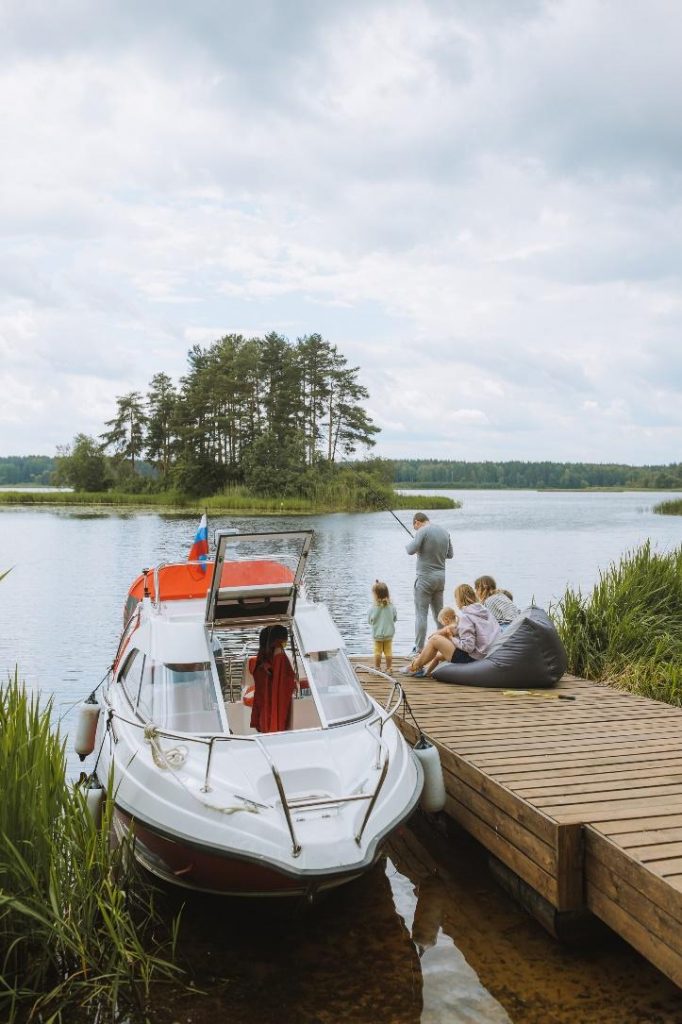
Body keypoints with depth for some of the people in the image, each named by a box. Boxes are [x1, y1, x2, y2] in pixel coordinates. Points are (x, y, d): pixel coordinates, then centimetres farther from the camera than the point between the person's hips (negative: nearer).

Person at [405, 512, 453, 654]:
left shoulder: (423, 531, -13)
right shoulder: (444, 532, 9)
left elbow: (411, 550, -19)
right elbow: (450, 554, 14)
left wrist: (408, 545, 2)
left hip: (425, 577, -7)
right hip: (441, 577, 7)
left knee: (421, 614, -2)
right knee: (439, 613, 15)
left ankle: (419, 648, -1)